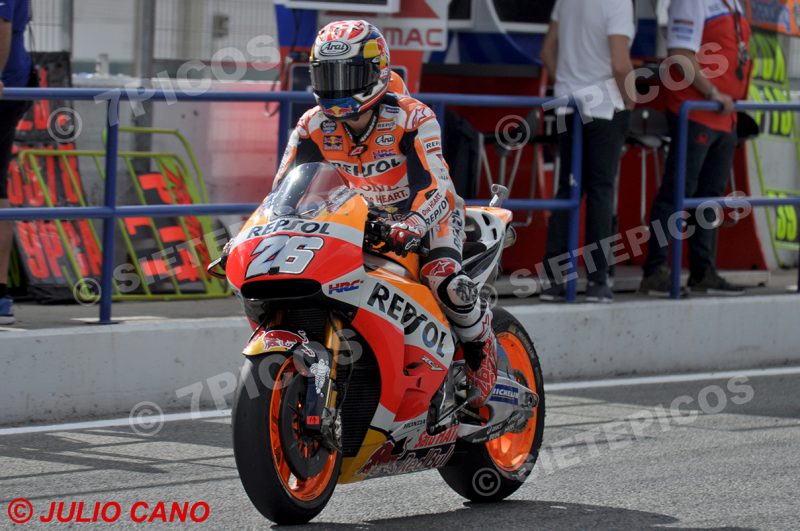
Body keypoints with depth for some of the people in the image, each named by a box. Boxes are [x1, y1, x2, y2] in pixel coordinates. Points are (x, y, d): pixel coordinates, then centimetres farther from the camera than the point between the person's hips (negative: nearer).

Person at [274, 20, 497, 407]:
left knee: (446, 281, -34)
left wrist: (413, 225, -55)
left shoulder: (411, 120, -24)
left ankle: (481, 347, -4)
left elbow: (433, 187, -34)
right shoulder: (313, 128, -9)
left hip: (423, 214, -5)